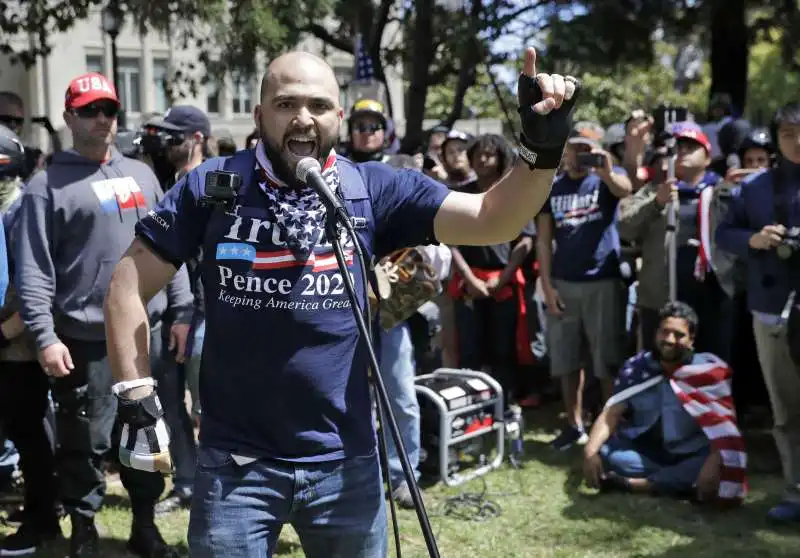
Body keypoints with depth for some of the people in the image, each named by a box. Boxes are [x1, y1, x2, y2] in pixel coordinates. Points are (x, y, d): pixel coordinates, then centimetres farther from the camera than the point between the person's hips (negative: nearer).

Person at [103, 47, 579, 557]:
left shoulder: (374, 189, -3)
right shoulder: (211, 186, -5)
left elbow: (492, 221, -9)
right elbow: (130, 284, -1)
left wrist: (542, 148, -25)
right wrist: (137, 398, -7)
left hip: (345, 461, 2)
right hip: (234, 461, -1)